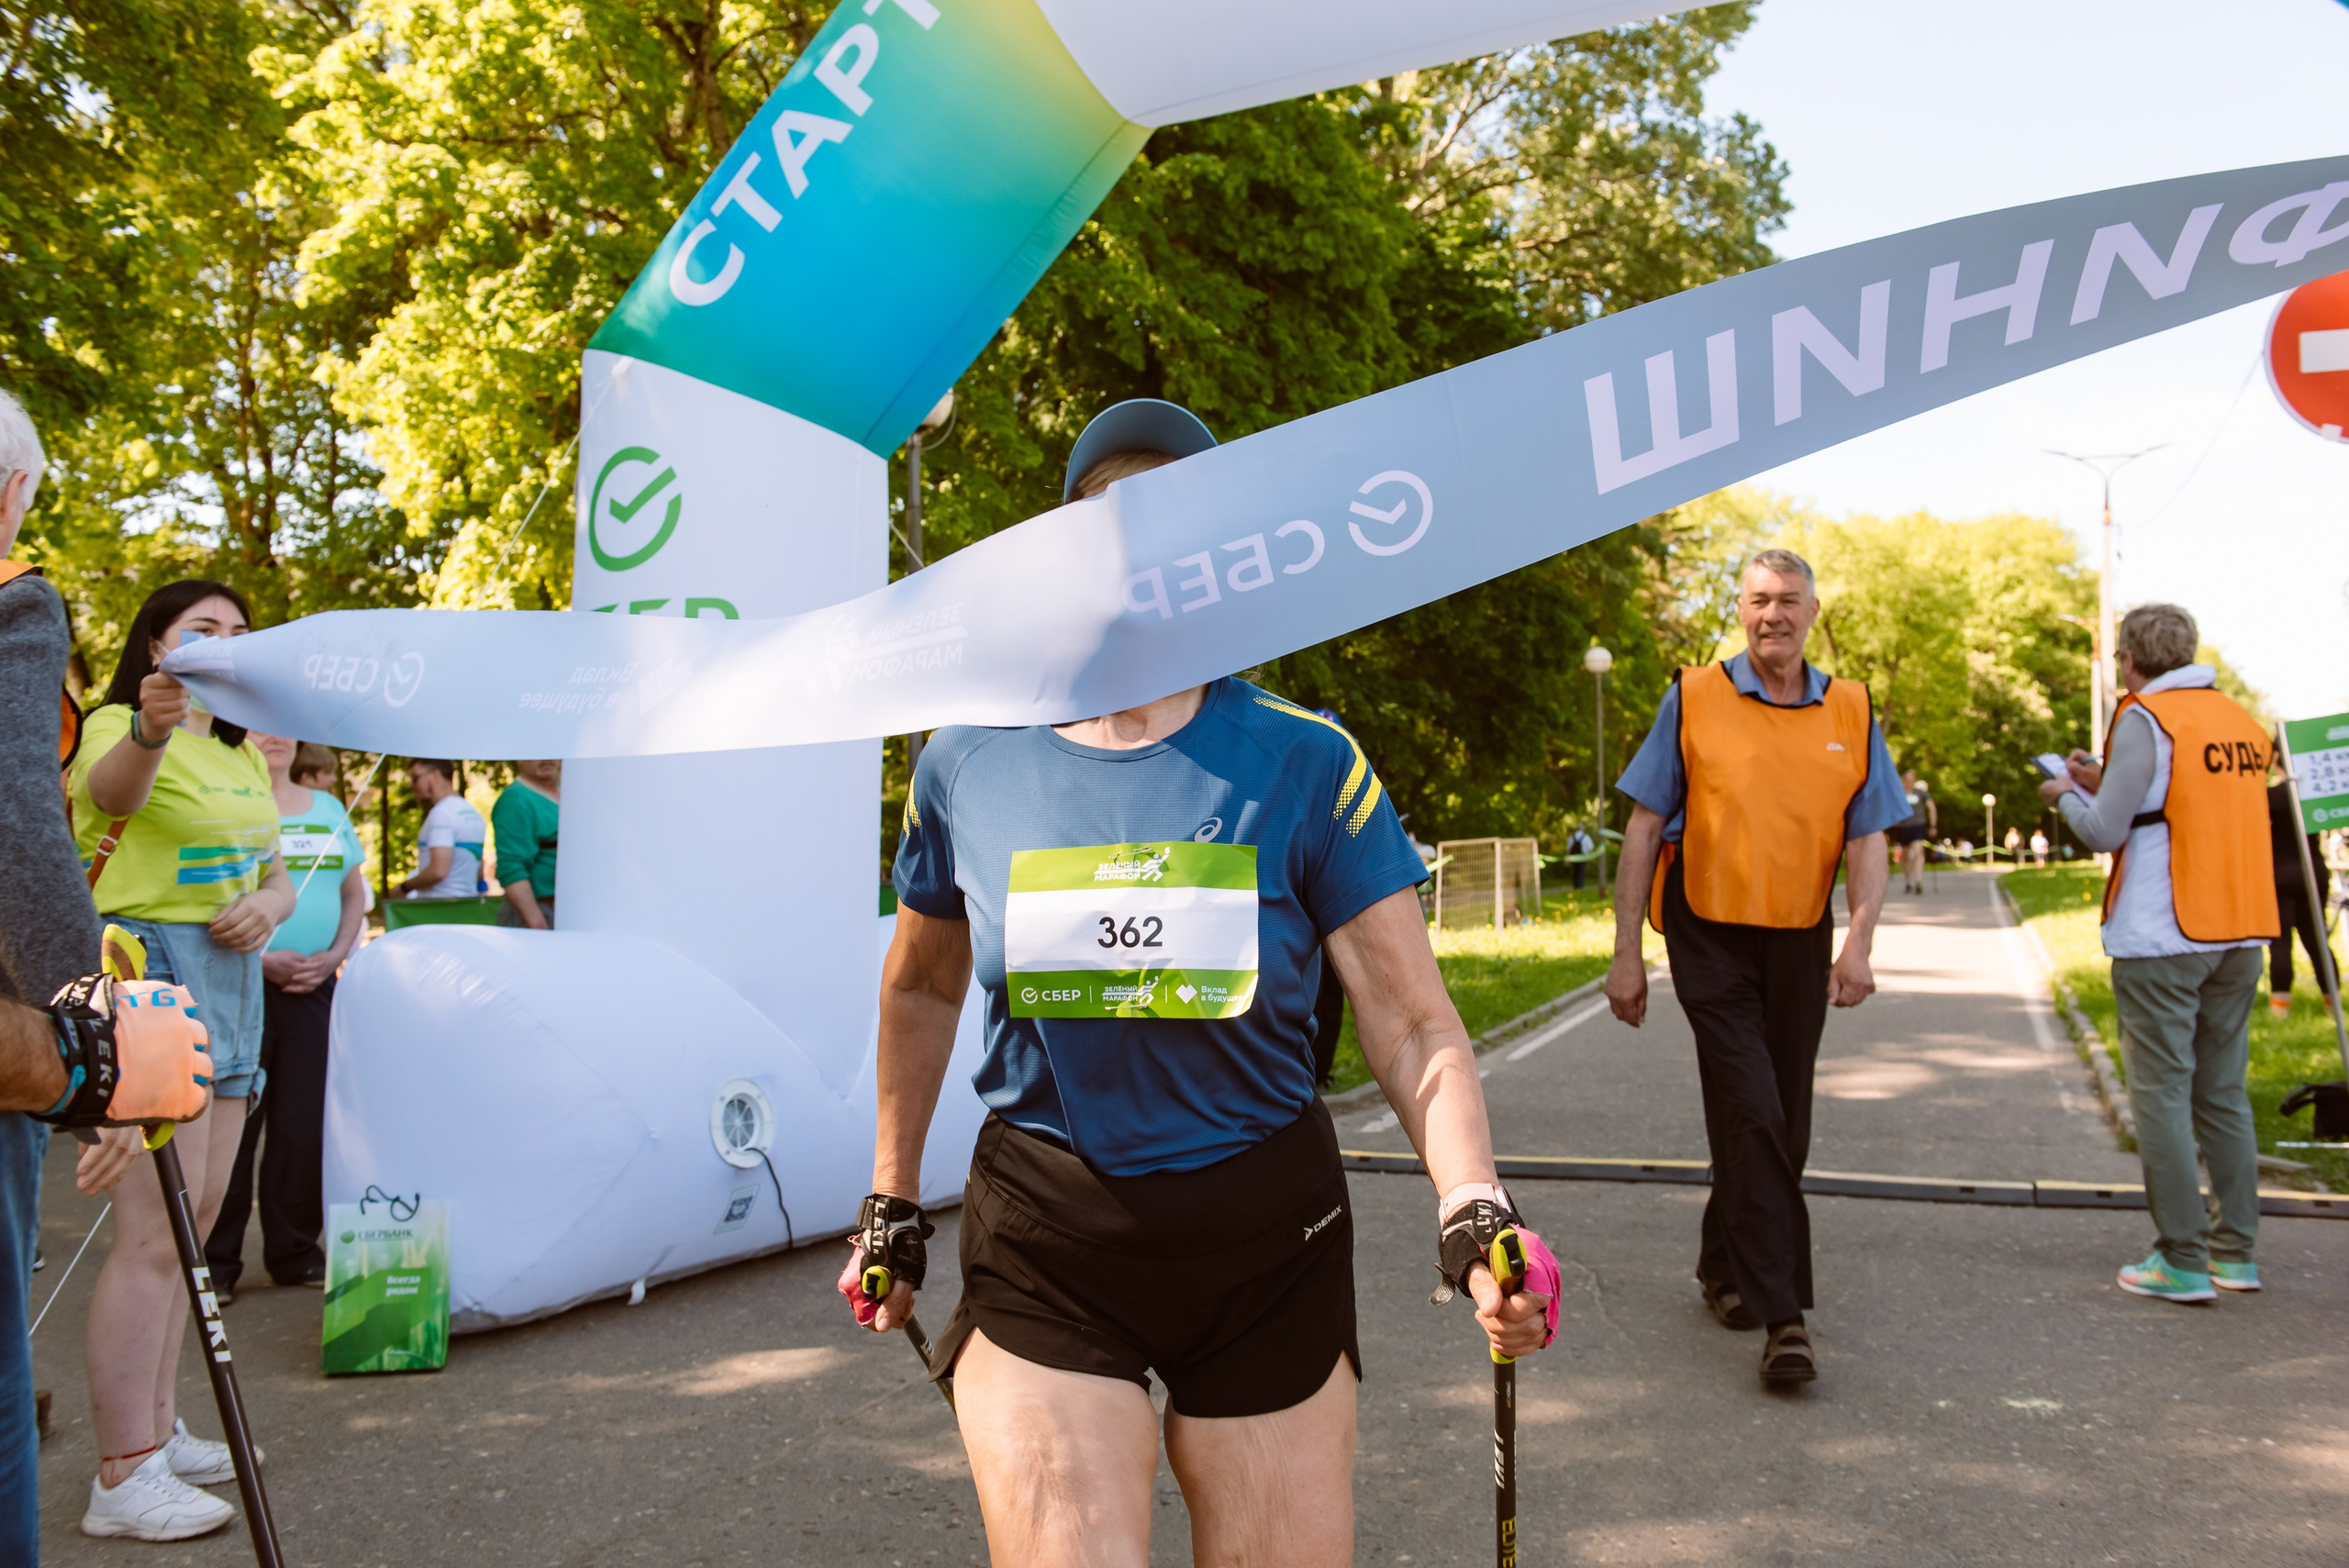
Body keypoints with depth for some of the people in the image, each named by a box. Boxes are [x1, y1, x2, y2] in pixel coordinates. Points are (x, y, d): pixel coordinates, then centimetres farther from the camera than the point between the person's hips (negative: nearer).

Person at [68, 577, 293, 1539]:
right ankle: (123, 1480, -5)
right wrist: (150, 729, -56)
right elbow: (108, 785, -33)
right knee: (156, 1230, -11)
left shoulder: (244, 754, 18)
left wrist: (268, 903, -4)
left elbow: (274, 874, 20)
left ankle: (155, 1430, 25)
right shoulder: (116, 728, -8)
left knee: (198, 1213, 13)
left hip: (229, 977, 9)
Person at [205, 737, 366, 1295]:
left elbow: (354, 894, 17)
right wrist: (260, 957, -15)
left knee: (305, 1124, 6)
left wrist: (335, 955, 0)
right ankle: (214, 1262, 9)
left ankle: (295, 1252, 17)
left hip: (312, 988, 5)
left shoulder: (329, 810, 14)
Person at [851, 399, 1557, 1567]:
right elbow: (923, 989, 14)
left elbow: (1412, 1027, -8)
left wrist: (1473, 1211, -24)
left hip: (1268, 1246, 0)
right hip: (1042, 1251, 0)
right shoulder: (968, 762, -2)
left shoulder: (1304, 763, -8)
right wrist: (892, 1201, 17)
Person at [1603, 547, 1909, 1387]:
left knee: (1780, 1127, 12)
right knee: (1753, 1115, -12)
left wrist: (1859, 942, -14)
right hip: (1711, 937, -3)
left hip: (1799, 941, 4)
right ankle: (1782, 1314, -7)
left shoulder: (1850, 715, 5)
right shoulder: (1693, 700, -2)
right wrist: (1627, 952, -4)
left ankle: (1724, 1267, 34)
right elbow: (1646, 828, -1)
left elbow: (1867, 840, 3)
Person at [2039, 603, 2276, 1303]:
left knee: (2162, 1094, -1)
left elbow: (2107, 832, -12)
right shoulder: (2241, 720, 12)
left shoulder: (2145, 718, -11)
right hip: (2240, 935, 7)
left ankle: (2182, 1261, 0)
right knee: (2224, 1091, 14)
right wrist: (2107, 783, 20)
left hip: (2162, 937, -7)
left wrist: (2067, 796, 7)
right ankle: (2237, 1252, 18)